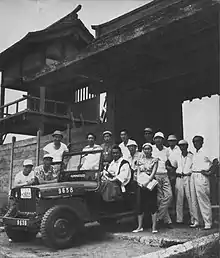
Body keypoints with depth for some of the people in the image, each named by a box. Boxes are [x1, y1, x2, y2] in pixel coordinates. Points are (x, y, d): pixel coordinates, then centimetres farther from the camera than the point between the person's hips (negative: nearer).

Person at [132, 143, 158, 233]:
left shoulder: (154, 160, 2)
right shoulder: (140, 161, 11)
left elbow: (153, 172, -8)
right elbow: (138, 173, 8)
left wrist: (147, 182, -19)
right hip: (141, 185, 3)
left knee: (153, 205, -4)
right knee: (140, 205, 4)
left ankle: (154, 227, -1)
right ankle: (140, 227, 13)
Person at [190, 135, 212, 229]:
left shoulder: (205, 152, -7)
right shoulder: (194, 153, 17)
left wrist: (207, 171, -11)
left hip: (201, 176, -8)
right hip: (193, 176, 8)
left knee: (203, 200, -7)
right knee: (194, 200, 9)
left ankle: (208, 223, -1)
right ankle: (196, 221, 18)